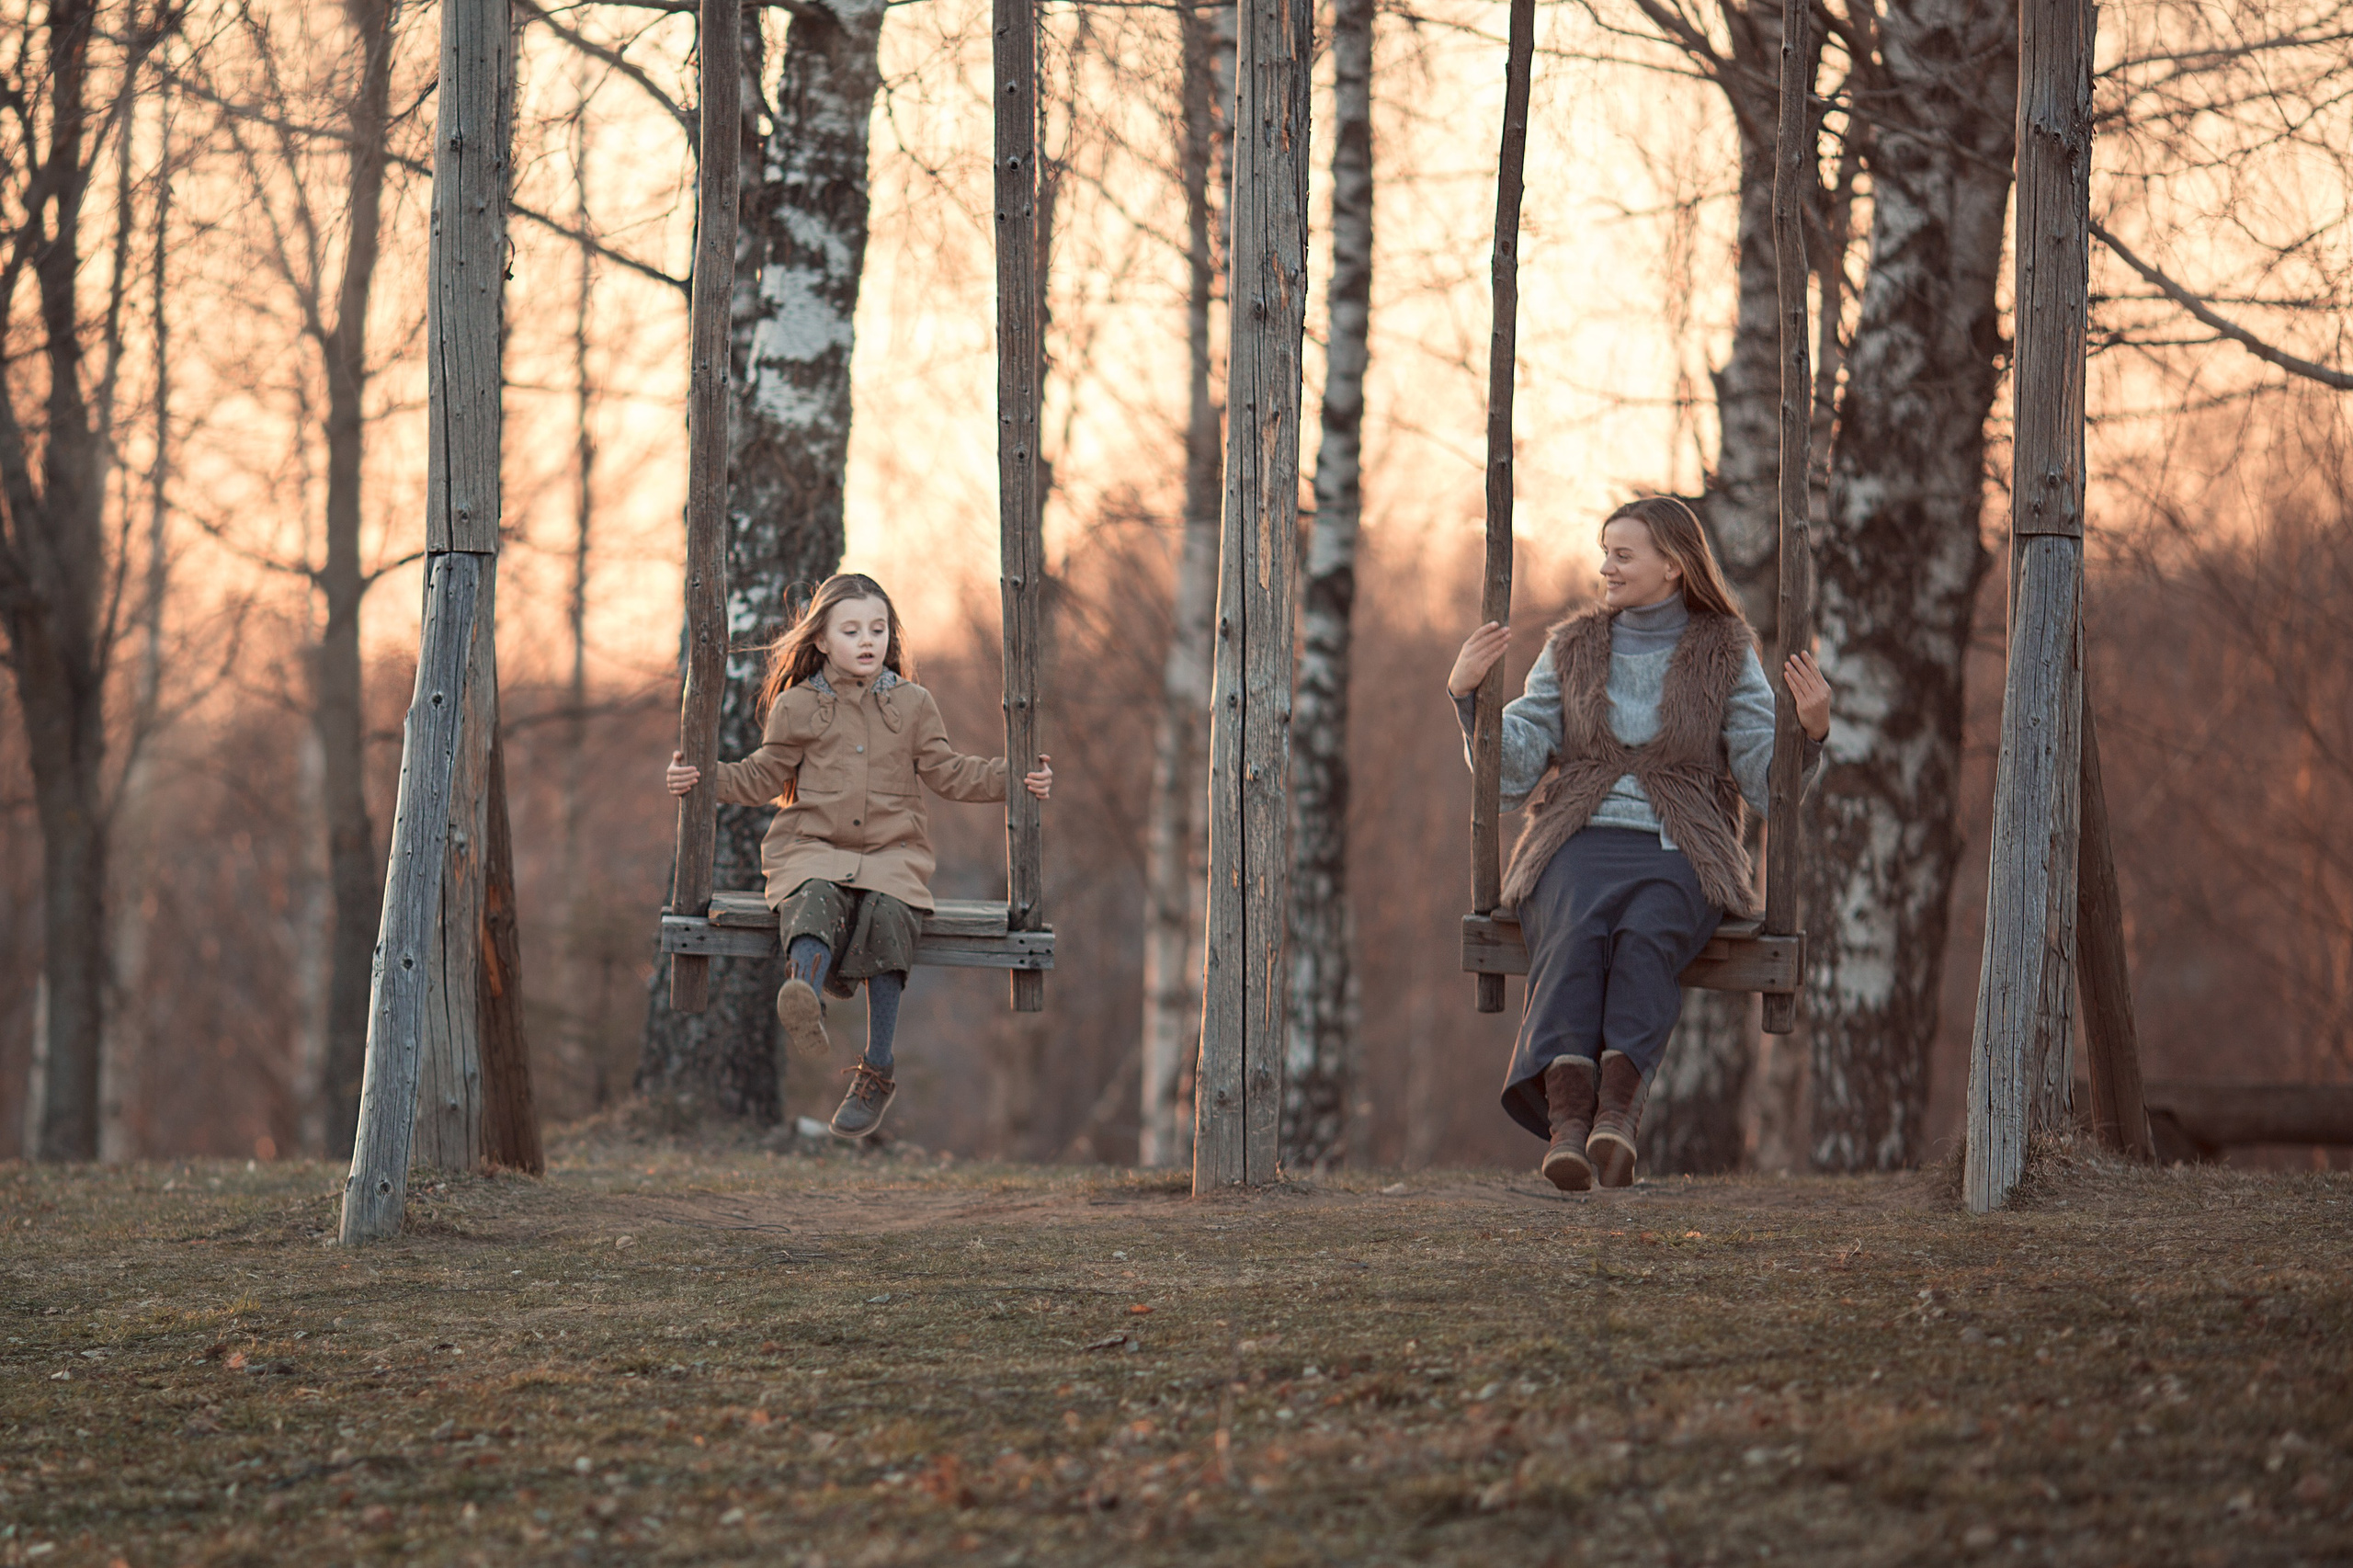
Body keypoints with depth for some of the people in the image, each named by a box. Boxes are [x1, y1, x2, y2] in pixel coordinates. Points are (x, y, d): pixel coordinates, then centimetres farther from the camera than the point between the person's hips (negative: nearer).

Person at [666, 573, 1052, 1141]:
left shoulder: (911, 705, 14)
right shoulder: (795, 707, 11)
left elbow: (948, 772, 15)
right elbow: (762, 778, 16)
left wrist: (1014, 777, 4)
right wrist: (702, 778, 2)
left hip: (892, 853, 1)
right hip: (812, 849, 0)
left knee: (888, 915, -31)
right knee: (816, 902, -35)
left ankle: (877, 1072, -25)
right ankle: (804, 1008, -70)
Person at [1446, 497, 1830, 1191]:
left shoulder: (1726, 657, 10)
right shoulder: (1571, 651, 16)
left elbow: (1768, 782, 3)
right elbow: (1513, 771, 10)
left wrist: (1810, 728, -16)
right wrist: (1466, 694, -3)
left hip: (1678, 855, -1)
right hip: (1577, 846, 1)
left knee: (1646, 937, -36)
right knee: (1573, 939, -34)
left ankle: (1617, 1111, -53)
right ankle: (1569, 1120, -52)